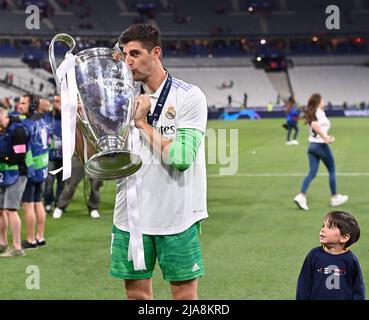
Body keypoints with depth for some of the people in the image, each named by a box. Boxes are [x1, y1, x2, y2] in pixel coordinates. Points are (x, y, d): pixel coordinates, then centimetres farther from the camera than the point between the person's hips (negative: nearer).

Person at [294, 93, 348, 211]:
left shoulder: (311, 114, 12)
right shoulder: (320, 112, -12)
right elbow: (314, 124, -30)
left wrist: (326, 137, 18)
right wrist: (325, 137, -29)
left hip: (311, 145, 7)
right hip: (321, 145, -7)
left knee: (312, 173, 4)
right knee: (332, 171, 9)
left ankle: (301, 196, -13)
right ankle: (335, 197, 18)